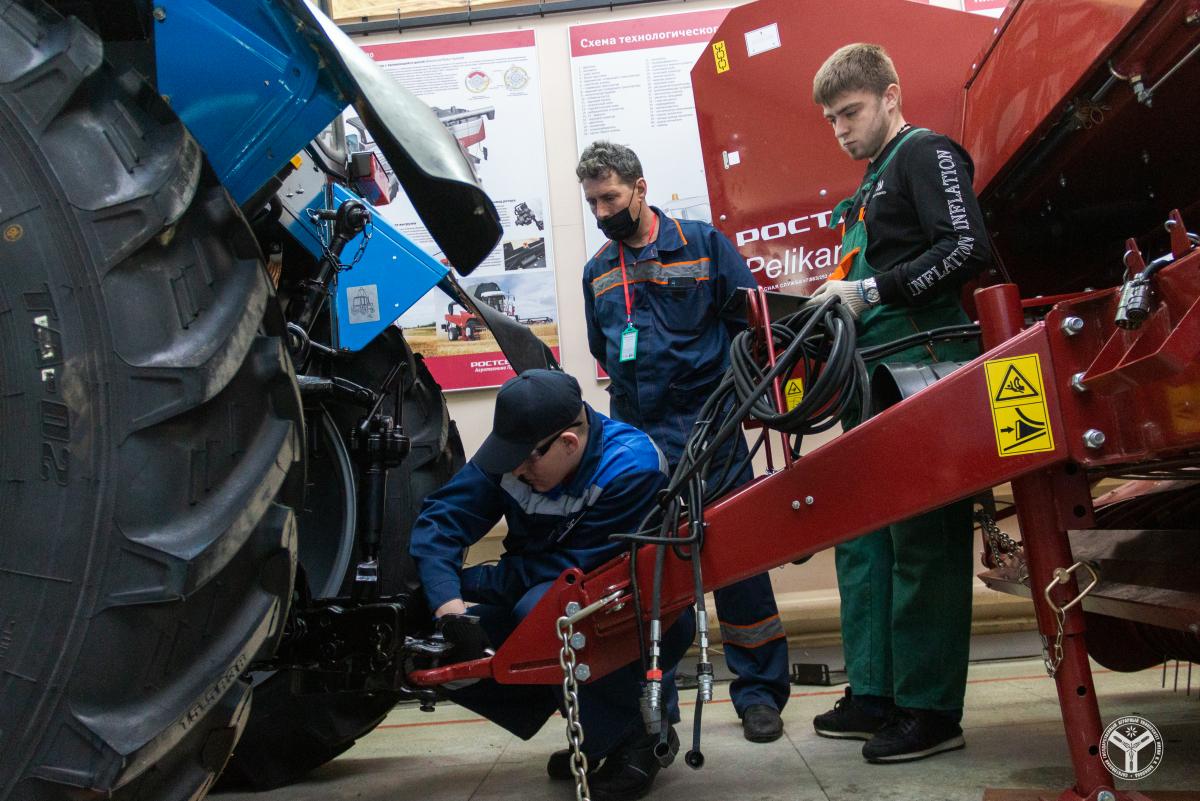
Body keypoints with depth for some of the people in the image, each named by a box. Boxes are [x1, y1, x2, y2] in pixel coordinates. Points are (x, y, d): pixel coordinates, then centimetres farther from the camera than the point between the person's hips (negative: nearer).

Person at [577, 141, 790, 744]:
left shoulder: (703, 243, 3)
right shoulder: (597, 271, 15)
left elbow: (751, 322, 3)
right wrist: (632, 389, 9)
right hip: (635, 439, 4)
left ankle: (759, 690, 14)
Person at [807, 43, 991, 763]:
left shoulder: (928, 153, -1)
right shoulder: (872, 186, 26)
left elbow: (968, 248, -16)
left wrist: (870, 290, -16)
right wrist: (835, 300, 10)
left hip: (922, 372, -10)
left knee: (922, 540, -7)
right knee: (862, 535, 9)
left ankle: (931, 710, 1)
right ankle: (874, 696, 18)